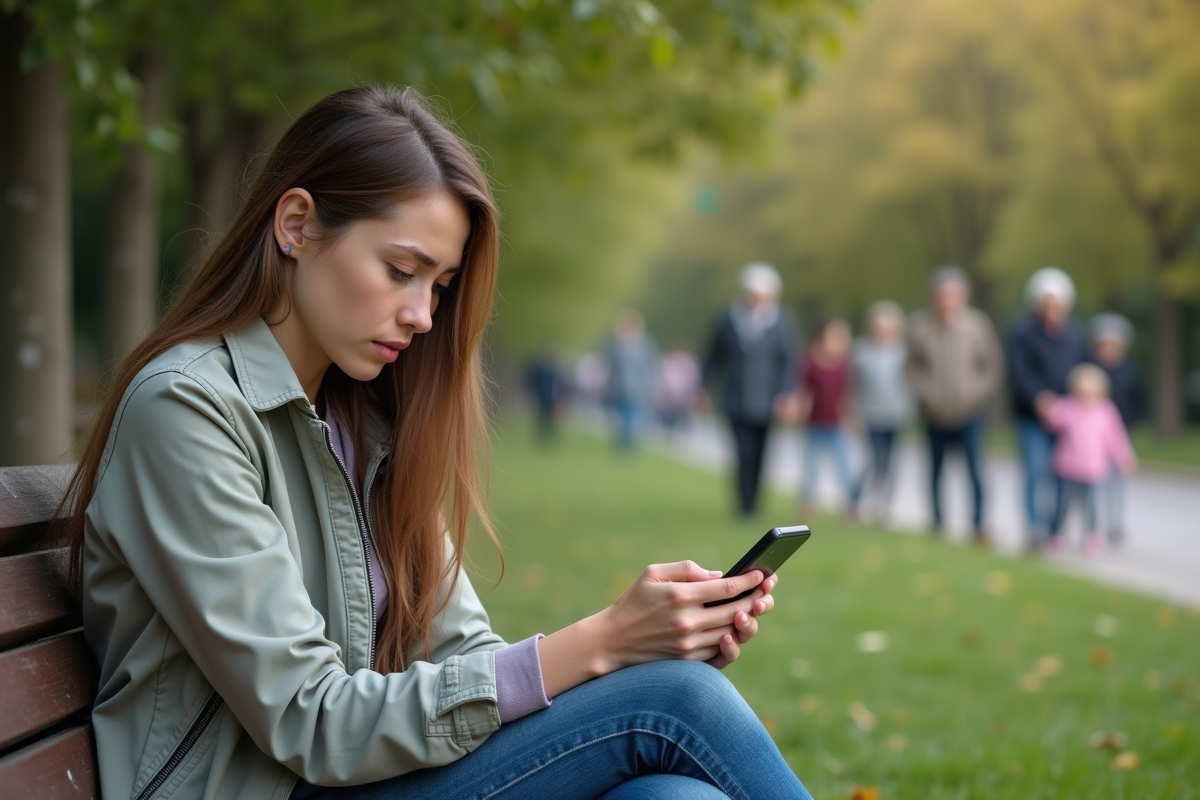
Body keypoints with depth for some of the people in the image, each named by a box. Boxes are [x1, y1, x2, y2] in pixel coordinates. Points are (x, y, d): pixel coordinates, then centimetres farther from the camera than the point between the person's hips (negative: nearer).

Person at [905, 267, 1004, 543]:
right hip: (935, 416, 2)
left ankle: (978, 525, -1)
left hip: (968, 414, -2)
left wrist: (976, 393, -9)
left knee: (975, 469, -10)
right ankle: (938, 519, 28)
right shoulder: (921, 326, -6)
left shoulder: (977, 324, -9)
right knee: (935, 470, 12)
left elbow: (994, 365, 0)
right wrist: (925, 392, -8)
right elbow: (911, 367, 5)